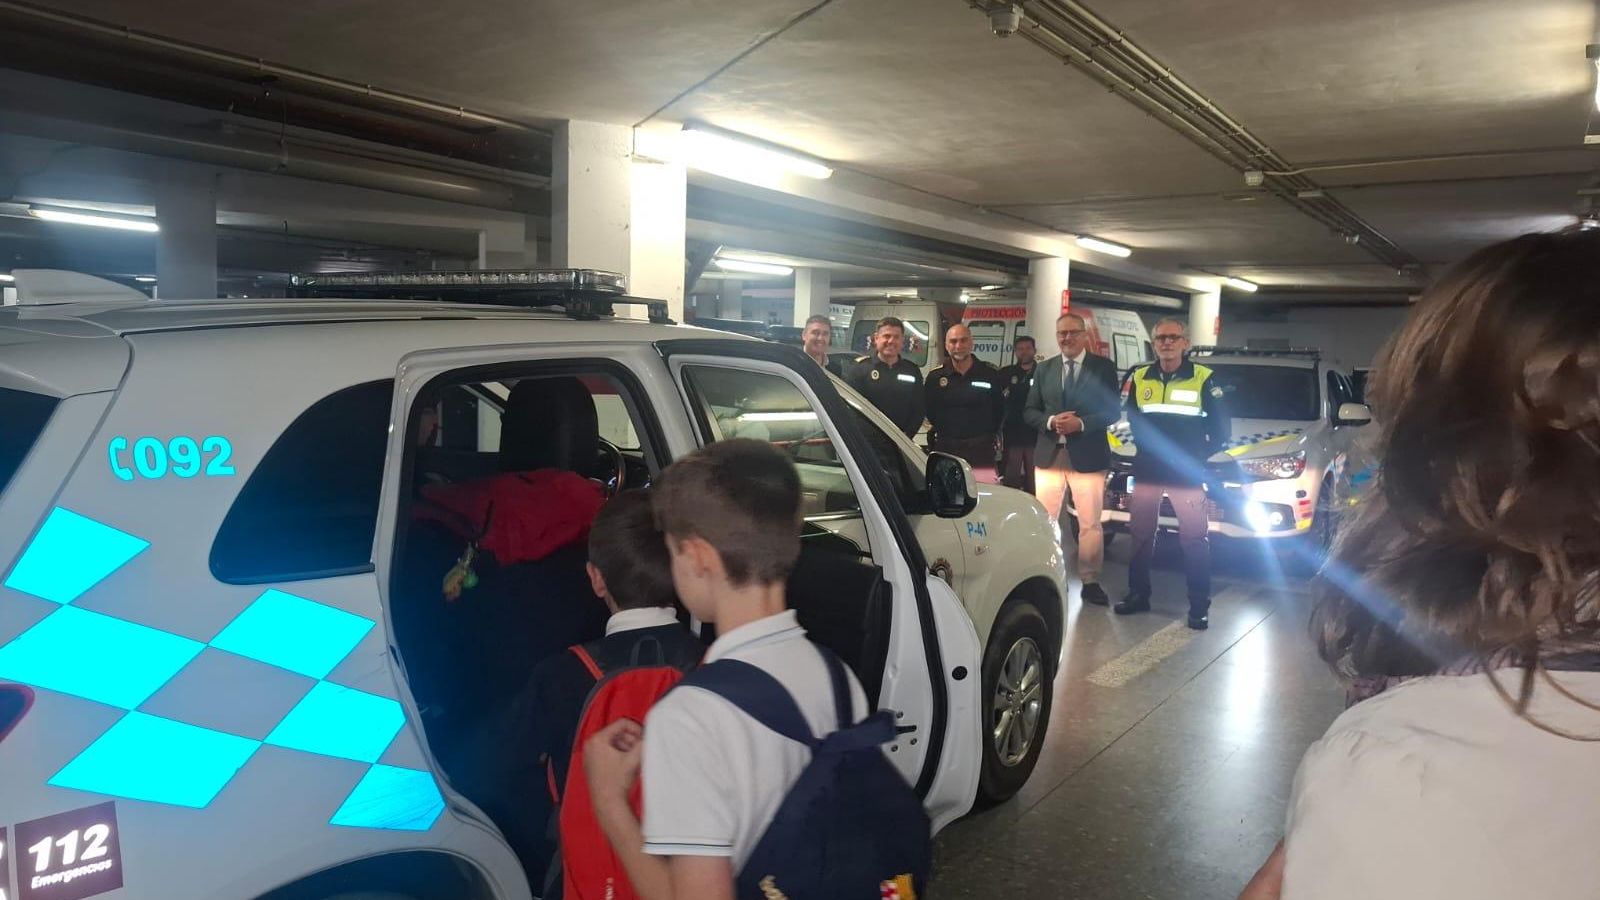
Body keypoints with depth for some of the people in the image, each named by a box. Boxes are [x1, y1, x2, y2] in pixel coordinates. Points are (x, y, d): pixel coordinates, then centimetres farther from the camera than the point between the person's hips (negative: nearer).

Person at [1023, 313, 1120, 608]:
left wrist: (1081, 424, -18)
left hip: (1087, 457, -2)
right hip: (1049, 455, 3)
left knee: (1090, 524, 2)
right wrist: (1050, 422, -12)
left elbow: (1112, 412, -3)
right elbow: (1029, 411, 8)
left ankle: (1090, 581, 13)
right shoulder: (1044, 369, 10)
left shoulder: (1104, 367, 1)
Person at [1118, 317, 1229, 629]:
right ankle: (1138, 594, 22)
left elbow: (1221, 428, 0)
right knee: (1141, 534, 10)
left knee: (1195, 539, -1)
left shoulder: (1203, 379, -4)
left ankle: (1199, 606, 6)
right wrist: (1145, 446, 7)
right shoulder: (1138, 378, 5)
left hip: (1186, 474, -3)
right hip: (1146, 471, 3)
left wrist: (1200, 455, -3)